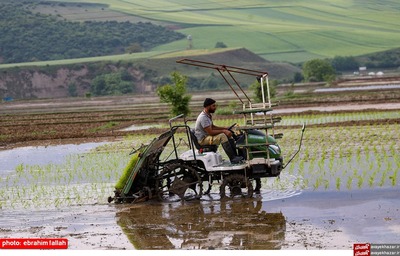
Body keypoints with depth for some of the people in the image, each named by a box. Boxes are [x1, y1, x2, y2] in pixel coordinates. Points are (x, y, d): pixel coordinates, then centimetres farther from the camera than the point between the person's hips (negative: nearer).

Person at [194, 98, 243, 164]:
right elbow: (210, 132, -26)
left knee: (229, 136, 2)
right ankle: (233, 159, -28)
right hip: (202, 139, -10)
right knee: (222, 136, -28)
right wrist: (223, 131, -20)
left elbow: (212, 127, 20)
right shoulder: (203, 117, -23)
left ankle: (235, 156, -2)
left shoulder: (208, 115, 9)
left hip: (208, 136, 10)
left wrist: (225, 128, 6)